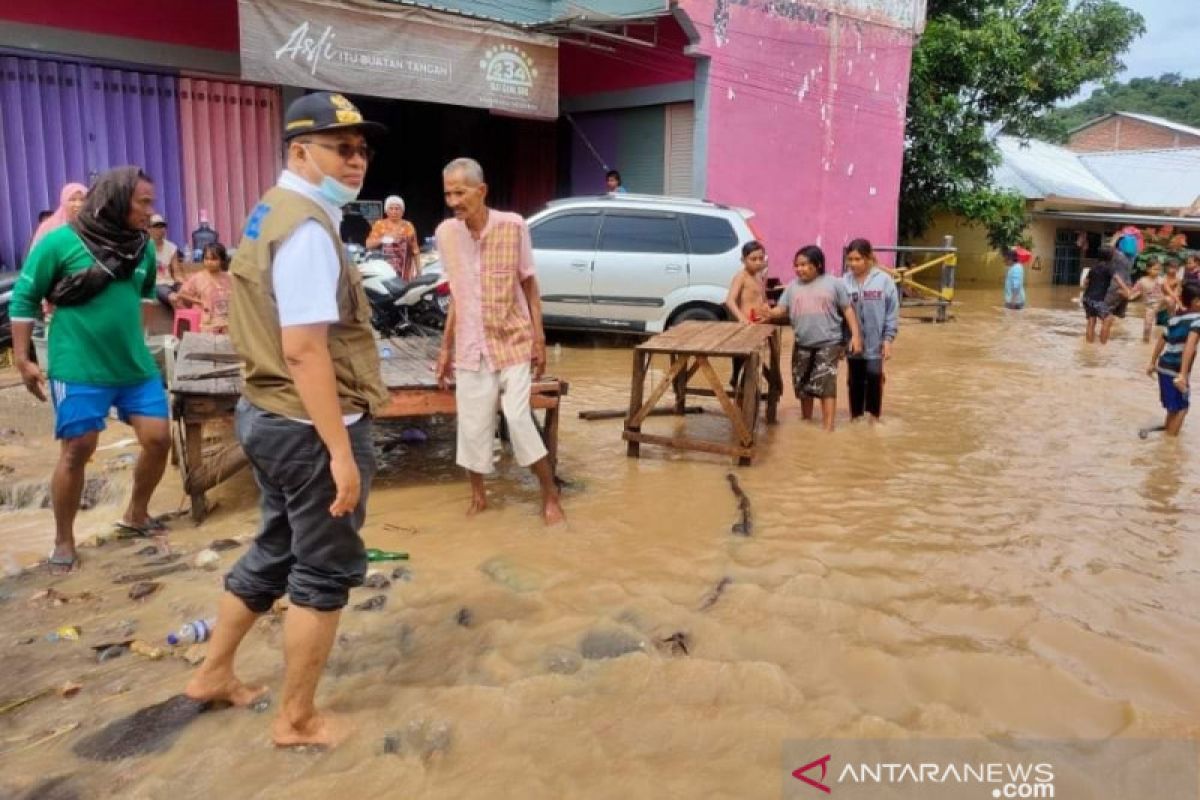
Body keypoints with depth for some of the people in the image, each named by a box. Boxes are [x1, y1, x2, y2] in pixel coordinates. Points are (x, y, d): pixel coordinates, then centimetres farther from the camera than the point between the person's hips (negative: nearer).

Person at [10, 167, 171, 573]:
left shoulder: (143, 246, 4)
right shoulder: (60, 242, -10)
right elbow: (24, 297, -4)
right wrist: (22, 359, -5)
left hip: (137, 365, 5)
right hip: (79, 370, -5)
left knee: (158, 439, 3)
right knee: (76, 452, 0)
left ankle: (136, 514, 28)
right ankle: (64, 540, 18)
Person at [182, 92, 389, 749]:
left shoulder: (274, 211, 14)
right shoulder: (307, 226, -19)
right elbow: (304, 349, -27)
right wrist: (341, 451, -26)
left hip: (267, 413, 10)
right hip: (310, 425, -10)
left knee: (277, 550, 25)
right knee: (325, 571, 6)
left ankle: (213, 674, 41)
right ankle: (297, 720, 22)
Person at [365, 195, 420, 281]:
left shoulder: (408, 226, 9)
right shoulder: (379, 224, 6)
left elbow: (415, 250, 11)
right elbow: (368, 244, -4)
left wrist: (419, 270, 8)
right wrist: (384, 238, -19)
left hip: (404, 272, 1)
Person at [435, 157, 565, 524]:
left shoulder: (513, 226, -10)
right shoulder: (445, 233, -1)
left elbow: (529, 285, -2)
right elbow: (456, 294, 8)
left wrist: (539, 338, -6)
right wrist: (446, 347, 9)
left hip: (513, 342, -3)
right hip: (471, 348, 3)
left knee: (518, 418, -7)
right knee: (472, 425, 8)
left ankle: (550, 495, 11)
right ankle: (478, 495, 28)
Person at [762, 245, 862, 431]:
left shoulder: (834, 284, -2)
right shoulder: (792, 286, 7)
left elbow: (848, 310, 1)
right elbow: (782, 309, 2)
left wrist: (855, 335, -5)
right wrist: (770, 314, -21)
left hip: (828, 344, -4)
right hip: (802, 345, 4)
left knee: (826, 385, -11)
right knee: (803, 386, 14)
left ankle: (828, 428, -8)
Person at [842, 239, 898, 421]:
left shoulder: (884, 280, -8)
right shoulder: (845, 281, -5)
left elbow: (893, 312, -5)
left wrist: (888, 339, -8)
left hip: (875, 343, -2)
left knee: (874, 377, 2)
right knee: (855, 382, 12)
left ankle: (874, 416, 20)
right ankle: (855, 416, 26)